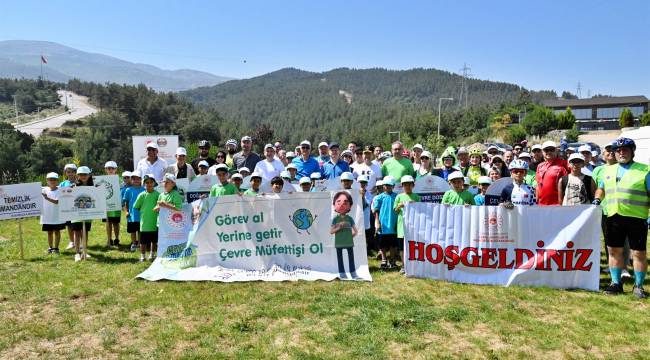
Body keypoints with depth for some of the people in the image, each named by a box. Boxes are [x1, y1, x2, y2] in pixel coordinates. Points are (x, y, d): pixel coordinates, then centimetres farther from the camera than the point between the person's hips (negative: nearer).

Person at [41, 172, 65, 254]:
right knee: (49, 232, 11)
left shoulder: (59, 190, -8)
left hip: (57, 216, -2)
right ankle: (50, 247, 21)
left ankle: (56, 248, 15)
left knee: (57, 231, 7)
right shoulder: (44, 190, 2)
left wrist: (47, 198, -31)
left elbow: (57, 201, -20)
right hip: (47, 216, 3)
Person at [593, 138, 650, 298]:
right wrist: (597, 200, 6)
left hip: (636, 218, -4)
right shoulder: (608, 170, 13)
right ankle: (616, 283, 21)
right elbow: (601, 189, 26)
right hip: (613, 217, 5)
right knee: (614, 250, 10)